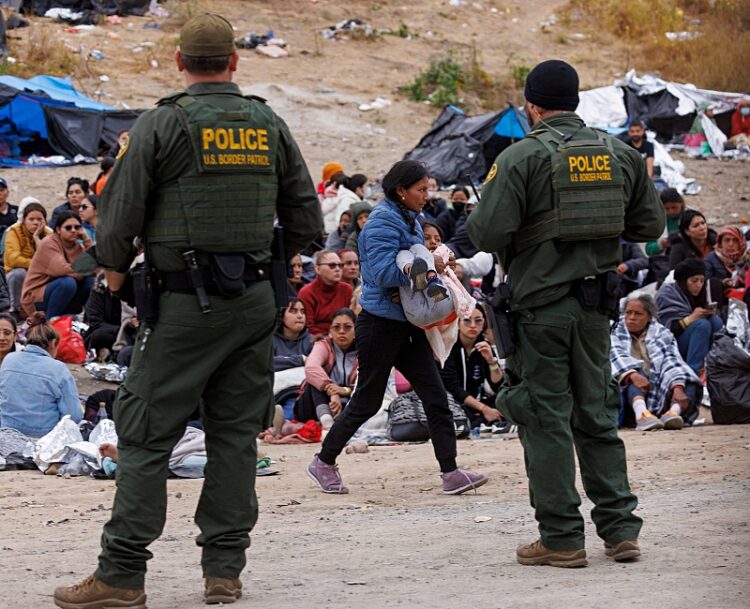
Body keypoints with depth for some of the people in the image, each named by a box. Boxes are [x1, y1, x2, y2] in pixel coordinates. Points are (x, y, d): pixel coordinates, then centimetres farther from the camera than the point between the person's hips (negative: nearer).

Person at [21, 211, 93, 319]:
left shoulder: (78, 246, 5)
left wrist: (87, 240, -12)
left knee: (91, 281, -11)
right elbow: (64, 270, -28)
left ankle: (65, 315, 0)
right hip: (36, 298, -7)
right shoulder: (48, 244, -15)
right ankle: (50, 321, -17)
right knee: (68, 282, -32)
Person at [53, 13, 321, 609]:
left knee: (146, 435, -1)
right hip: (255, 302, 4)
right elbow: (306, 217, 11)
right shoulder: (270, 125, 6)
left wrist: (115, 268, 10)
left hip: (184, 301, -4)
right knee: (236, 432, 11)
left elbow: (120, 210, -8)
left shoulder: (162, 124, -7)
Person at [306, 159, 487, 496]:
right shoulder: (382, 223, -16)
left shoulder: (410, 221, 12)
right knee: (366, 402, 3)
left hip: (407, 324, 9)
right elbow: (384, 273, -26)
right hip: (381, 325, -9)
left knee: (436, 398, -1)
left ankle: (451, 473, -4)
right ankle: (323, 463, 20)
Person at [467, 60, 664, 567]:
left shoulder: (522, 157, -10)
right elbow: (650, 224, 12)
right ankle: (620, 528, 12)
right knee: (597, 415, 14)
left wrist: (474, 219, 6)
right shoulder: (620, 154, 6)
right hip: (596, 302, 5)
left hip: (541, 303, -5)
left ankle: (562, 538, 1)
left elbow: (489, 233, -16)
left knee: (547, 418, 1)